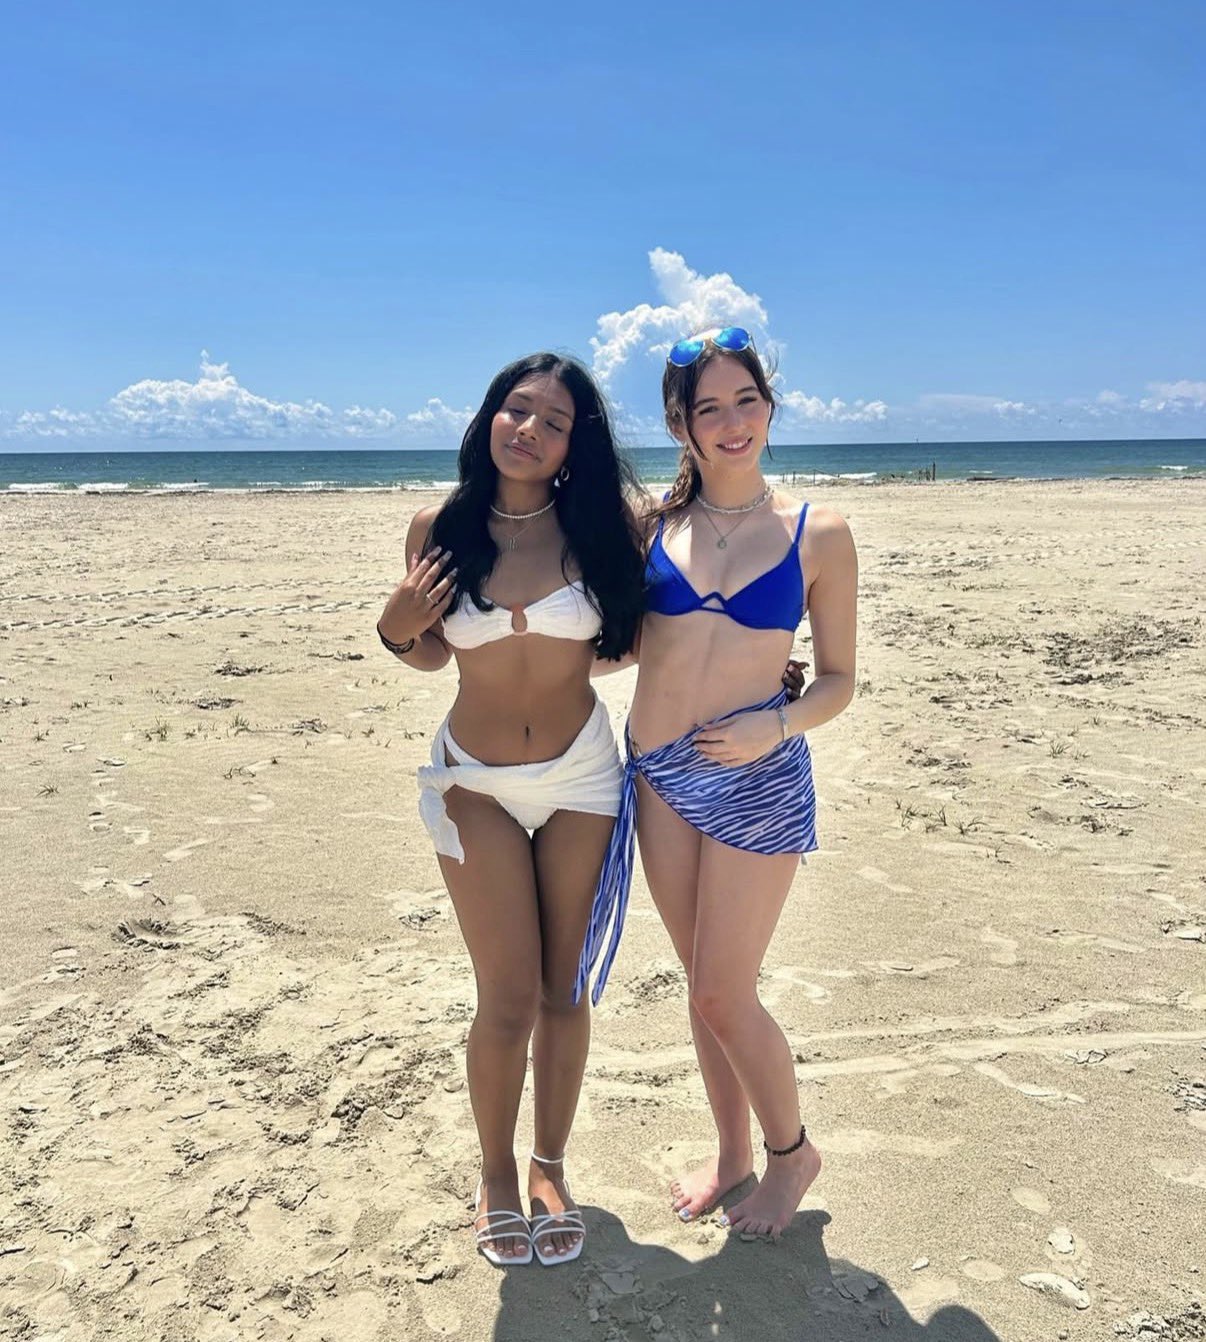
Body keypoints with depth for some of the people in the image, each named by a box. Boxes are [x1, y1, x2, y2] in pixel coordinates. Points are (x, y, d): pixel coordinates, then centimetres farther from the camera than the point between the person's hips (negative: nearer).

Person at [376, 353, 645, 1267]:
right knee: (509, 998, 2)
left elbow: (627, 640, 0)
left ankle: (550, 1165, 34)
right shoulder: (439, 529, -7)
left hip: (580, 776, 1)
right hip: (477, 784, 0)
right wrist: (399, 627, -14)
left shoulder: (598, 525, -8)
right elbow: (431, 655, 5)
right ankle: (496, 1173, 28)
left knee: (564, 991, 11)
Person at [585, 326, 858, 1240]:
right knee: (704, 984, 16)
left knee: (724, 993, 2)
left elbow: (839, 679, 0)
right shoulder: (651, 521, 0)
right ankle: (733, 1153, 37)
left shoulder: (819, 535, -6)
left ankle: (792, 1152, 30)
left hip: (757, 782, -3)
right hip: (658, 776, 4)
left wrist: (776, 726, -17)